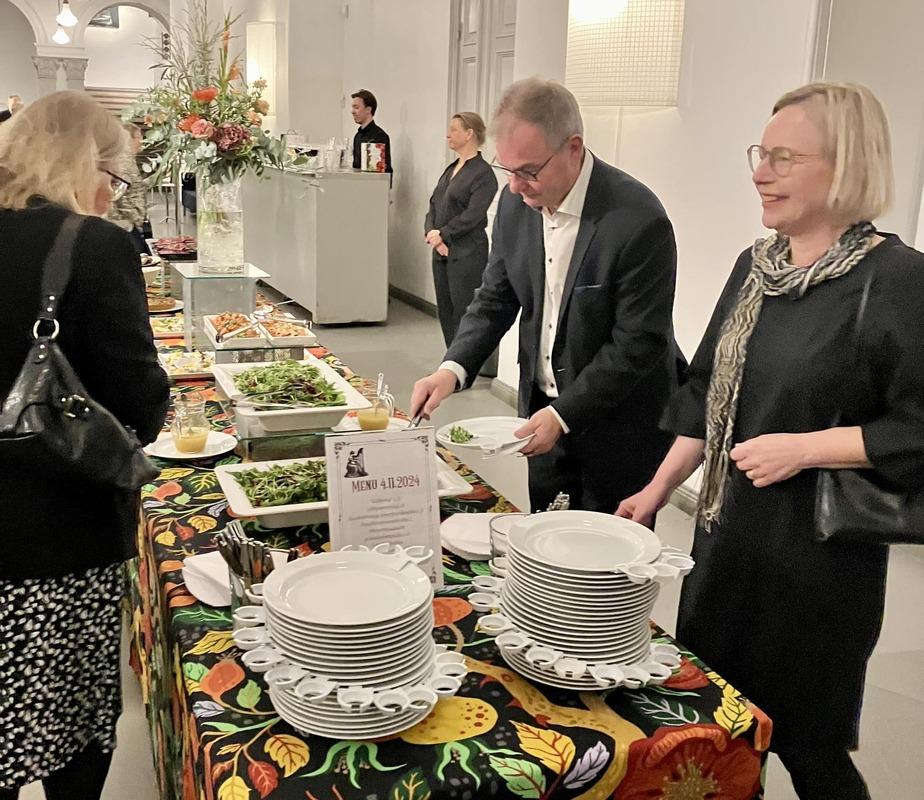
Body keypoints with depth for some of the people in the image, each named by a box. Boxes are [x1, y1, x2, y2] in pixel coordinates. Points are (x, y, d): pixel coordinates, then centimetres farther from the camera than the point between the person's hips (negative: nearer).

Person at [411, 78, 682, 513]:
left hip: (617, 426, -5)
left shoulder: (639, 221, -24)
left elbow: (637, 345, -21)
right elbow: (495, 299, 4)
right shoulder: (515, 203, -4)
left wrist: (564, 414, -23)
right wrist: (453, 369, -11)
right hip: (543, 415, 6)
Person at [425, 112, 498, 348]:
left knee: (463, 313, -4)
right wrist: (431, 232, -4)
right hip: (442, 253, 8)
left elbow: (472, 215, -16)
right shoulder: (451, 169, 16)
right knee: (445, 311, 12)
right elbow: (434, 205, 13)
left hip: (467, 255, -8)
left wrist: (442, 234, -11)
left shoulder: (483, 173, -10)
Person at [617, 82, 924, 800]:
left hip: (819, 558, -7)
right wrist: (659, 489, 10)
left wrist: (802, 448, -21)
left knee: (806, 742, 10)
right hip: (728, 534, 7)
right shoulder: (757, 264, 5)